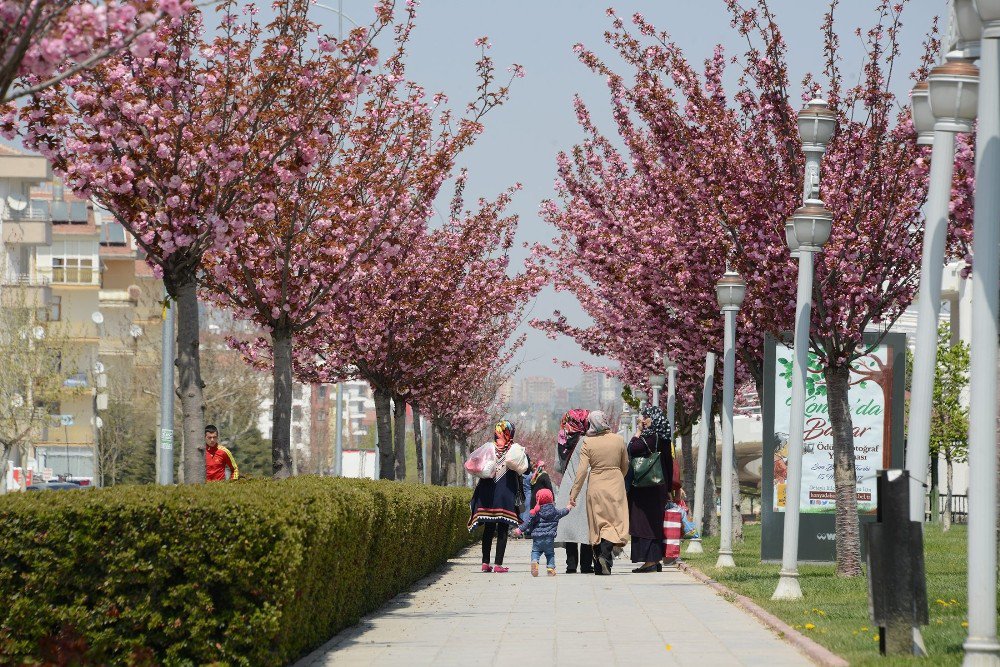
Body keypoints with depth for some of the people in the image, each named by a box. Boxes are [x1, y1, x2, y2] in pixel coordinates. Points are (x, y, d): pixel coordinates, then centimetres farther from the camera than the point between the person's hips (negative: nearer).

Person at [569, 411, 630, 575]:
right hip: (615, 486, 0)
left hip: (596, 486, 0)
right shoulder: (619, 440, -1)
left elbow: (582, 470, -9)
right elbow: (625, 465, 12)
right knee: (615, 520, 1)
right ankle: (605, 554, -23)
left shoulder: (588, 443, -7)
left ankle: (599, 565, 11)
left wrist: (574, 494, -4)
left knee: (597, 524, 9)